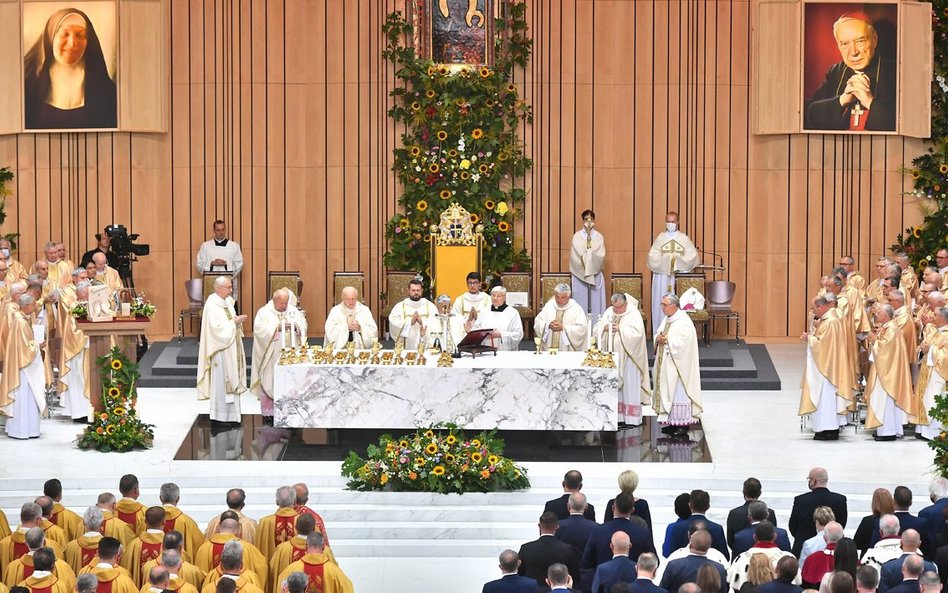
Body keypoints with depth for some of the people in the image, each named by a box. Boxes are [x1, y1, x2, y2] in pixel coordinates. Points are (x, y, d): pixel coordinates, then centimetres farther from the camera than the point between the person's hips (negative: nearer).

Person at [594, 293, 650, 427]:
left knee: (627, 385, -4)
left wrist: (620, 328, -21)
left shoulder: (634, 314, -5)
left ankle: (629, 418, -1)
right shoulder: (609, 312, 10)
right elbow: (596, 328, 6)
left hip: (627, 357, -5)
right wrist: (605, 328, -15)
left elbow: (636, 333, -16)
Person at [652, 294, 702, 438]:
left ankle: (683, 424, -4)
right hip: (665, 365, 9)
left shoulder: (684, 321, -15)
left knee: (679, 392, -7)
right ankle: (672, 422, 15)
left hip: (678, 365, -9)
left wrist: (667, 340, -16)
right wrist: (658, 339, -5)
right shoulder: (666, 320, 13)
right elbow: (658, 335, 18)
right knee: (667, 392, 9)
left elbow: (683, 342, -22)